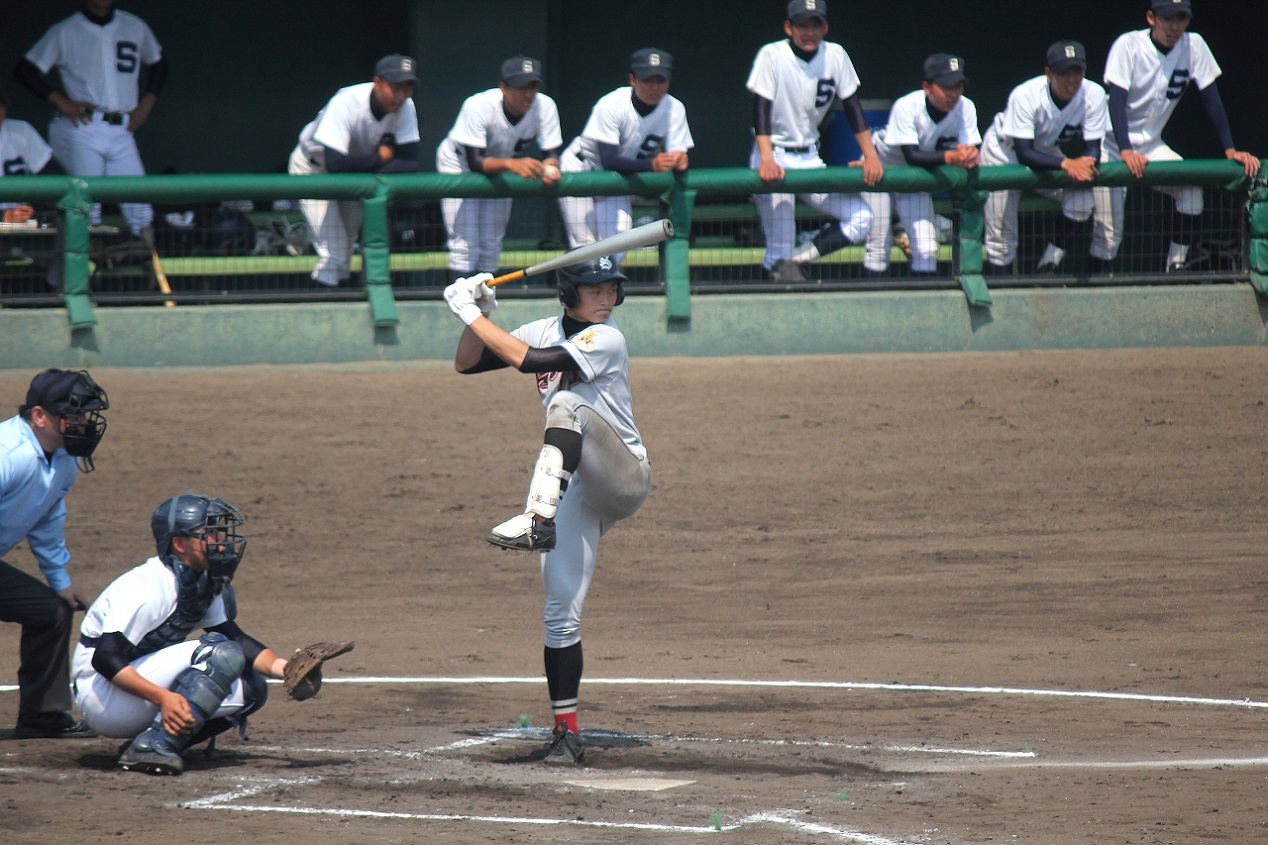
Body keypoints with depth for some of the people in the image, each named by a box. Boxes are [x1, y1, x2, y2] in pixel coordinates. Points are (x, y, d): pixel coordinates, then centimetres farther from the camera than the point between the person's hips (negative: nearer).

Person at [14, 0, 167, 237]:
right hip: (82, 131, -3)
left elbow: (158, 63, 29)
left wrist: (146, 104, 14)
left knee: (141, 215, -6)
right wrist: (61, 102, -7)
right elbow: (25, 70, 4)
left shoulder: (135, 28, 13)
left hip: (122, 132, 3)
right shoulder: (65, 32, 4)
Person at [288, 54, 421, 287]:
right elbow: (334, 163, -43)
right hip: (314, 169, -5)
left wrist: (364, 169, -37)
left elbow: (410, 163, -26)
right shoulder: (346, 104, -35)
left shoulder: (404, 107, -20)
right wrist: (380, 158, -31)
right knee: (334, 257, -15)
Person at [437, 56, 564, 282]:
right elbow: (475, 161, -41)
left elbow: (551, 153, -20)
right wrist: (511, 164, -59)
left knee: (491, 246, 6)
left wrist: (550, 167, -46)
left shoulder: (545, 107, -24)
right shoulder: (478, 107, -36)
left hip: (499, 170, 4)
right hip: (459, 165, -4)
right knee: (466, 245, -14)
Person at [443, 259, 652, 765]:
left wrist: (473, 315, -19)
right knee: (561, 609, -4)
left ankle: (538, 521, -47)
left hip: (623, 480, -6)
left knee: (568, 403, -32)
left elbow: (528, 360, -24)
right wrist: (476, 315, -7)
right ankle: (566, 731, 2)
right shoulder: (547, 331, 8)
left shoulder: (606, 340, -13)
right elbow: (468, 363, 10)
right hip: (575, 490, 6)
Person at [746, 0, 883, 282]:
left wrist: (870, 156, -9)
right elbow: (761, 110, -19)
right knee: (779, 253, -12)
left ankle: (799, 260, -3)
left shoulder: (835, 56, 0)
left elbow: (853, 108, 2)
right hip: (775, 156, -5)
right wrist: (766, 160, -32)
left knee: (860, 218, -8)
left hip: (810, 158, 5)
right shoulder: (772, 56, -13)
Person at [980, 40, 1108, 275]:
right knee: (1002, 239, -10)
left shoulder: (1093, 95, -24)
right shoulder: (1025, 96, -33)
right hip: (1004, 153, -3)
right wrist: (1066, 164, -53)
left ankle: (1047, 270, -8)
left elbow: (1093, 149, -21)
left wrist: (1086, 164, -45)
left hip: (1048, 153, 3)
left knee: (1082, 200, -23)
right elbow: (1024, 154, -38)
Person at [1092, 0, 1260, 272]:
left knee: (1192, 187, -19)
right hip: (1113, 145, -4)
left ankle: (1176, 265, -10)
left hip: (1151, 146, 4)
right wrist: (1126, 152, -40)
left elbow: (1211, 99, -3)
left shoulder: (1194, 46, -6)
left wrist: (1230, 150, -13)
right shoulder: (1128, 45, -17)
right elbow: (1116, 100, -26)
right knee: (1109, 230, -12)